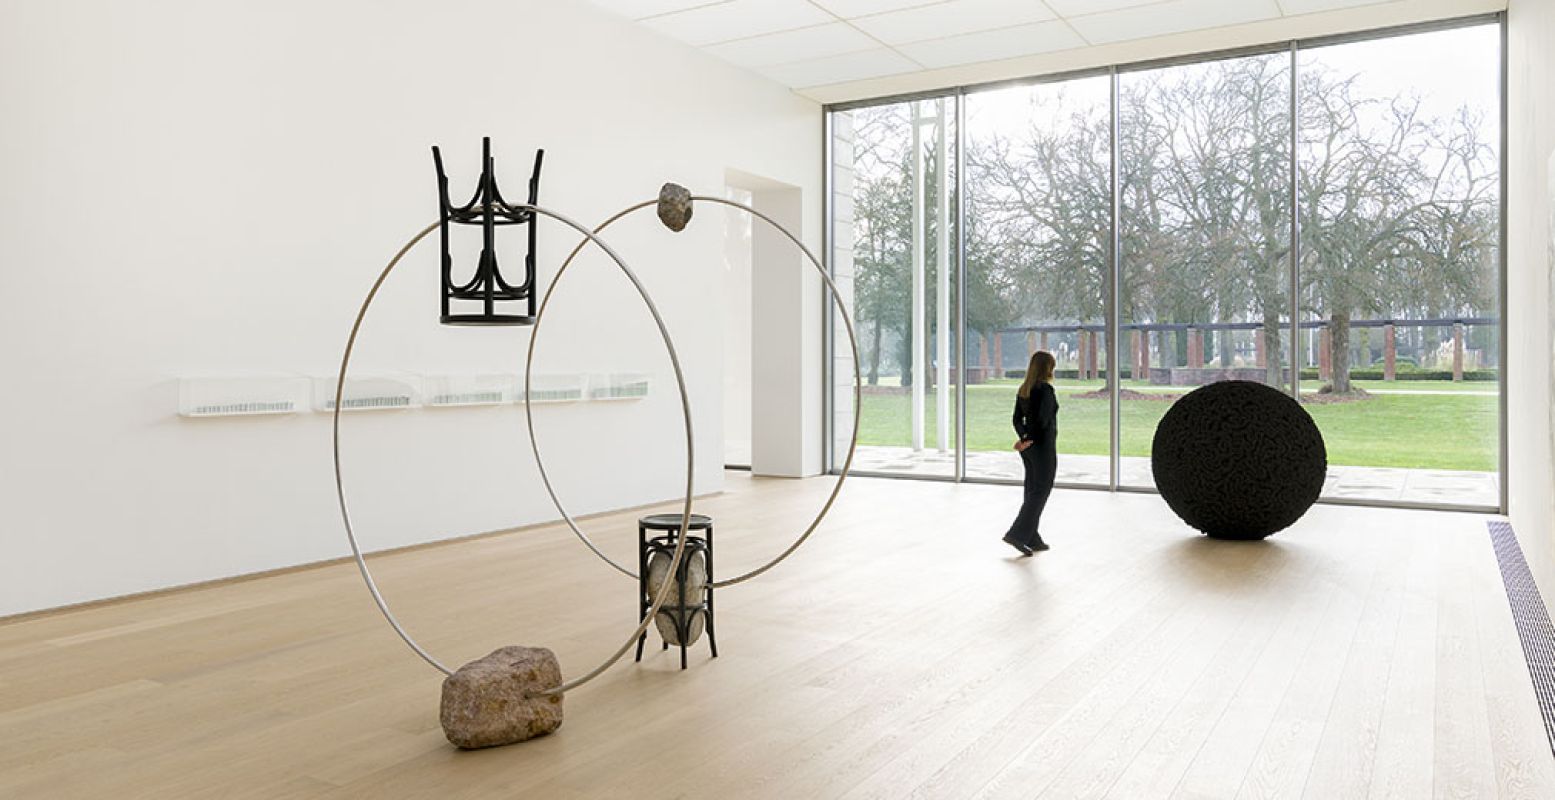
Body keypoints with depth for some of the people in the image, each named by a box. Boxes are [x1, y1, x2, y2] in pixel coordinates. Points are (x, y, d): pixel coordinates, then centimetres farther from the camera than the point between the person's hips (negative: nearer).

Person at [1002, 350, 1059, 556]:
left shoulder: (1023, 389, 8)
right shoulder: (1046, 389, -16)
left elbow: (1018, 419, 7)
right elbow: (1043, 419, -25)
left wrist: (1024, 438, -4)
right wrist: (1029, 440, -14)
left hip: (1029, 448, 8)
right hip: (1043, 446, -8)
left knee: (1032, 491, 14)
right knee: (1040, 493, -1)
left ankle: (1032, 539, 19)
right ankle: (1017, 534, -8)